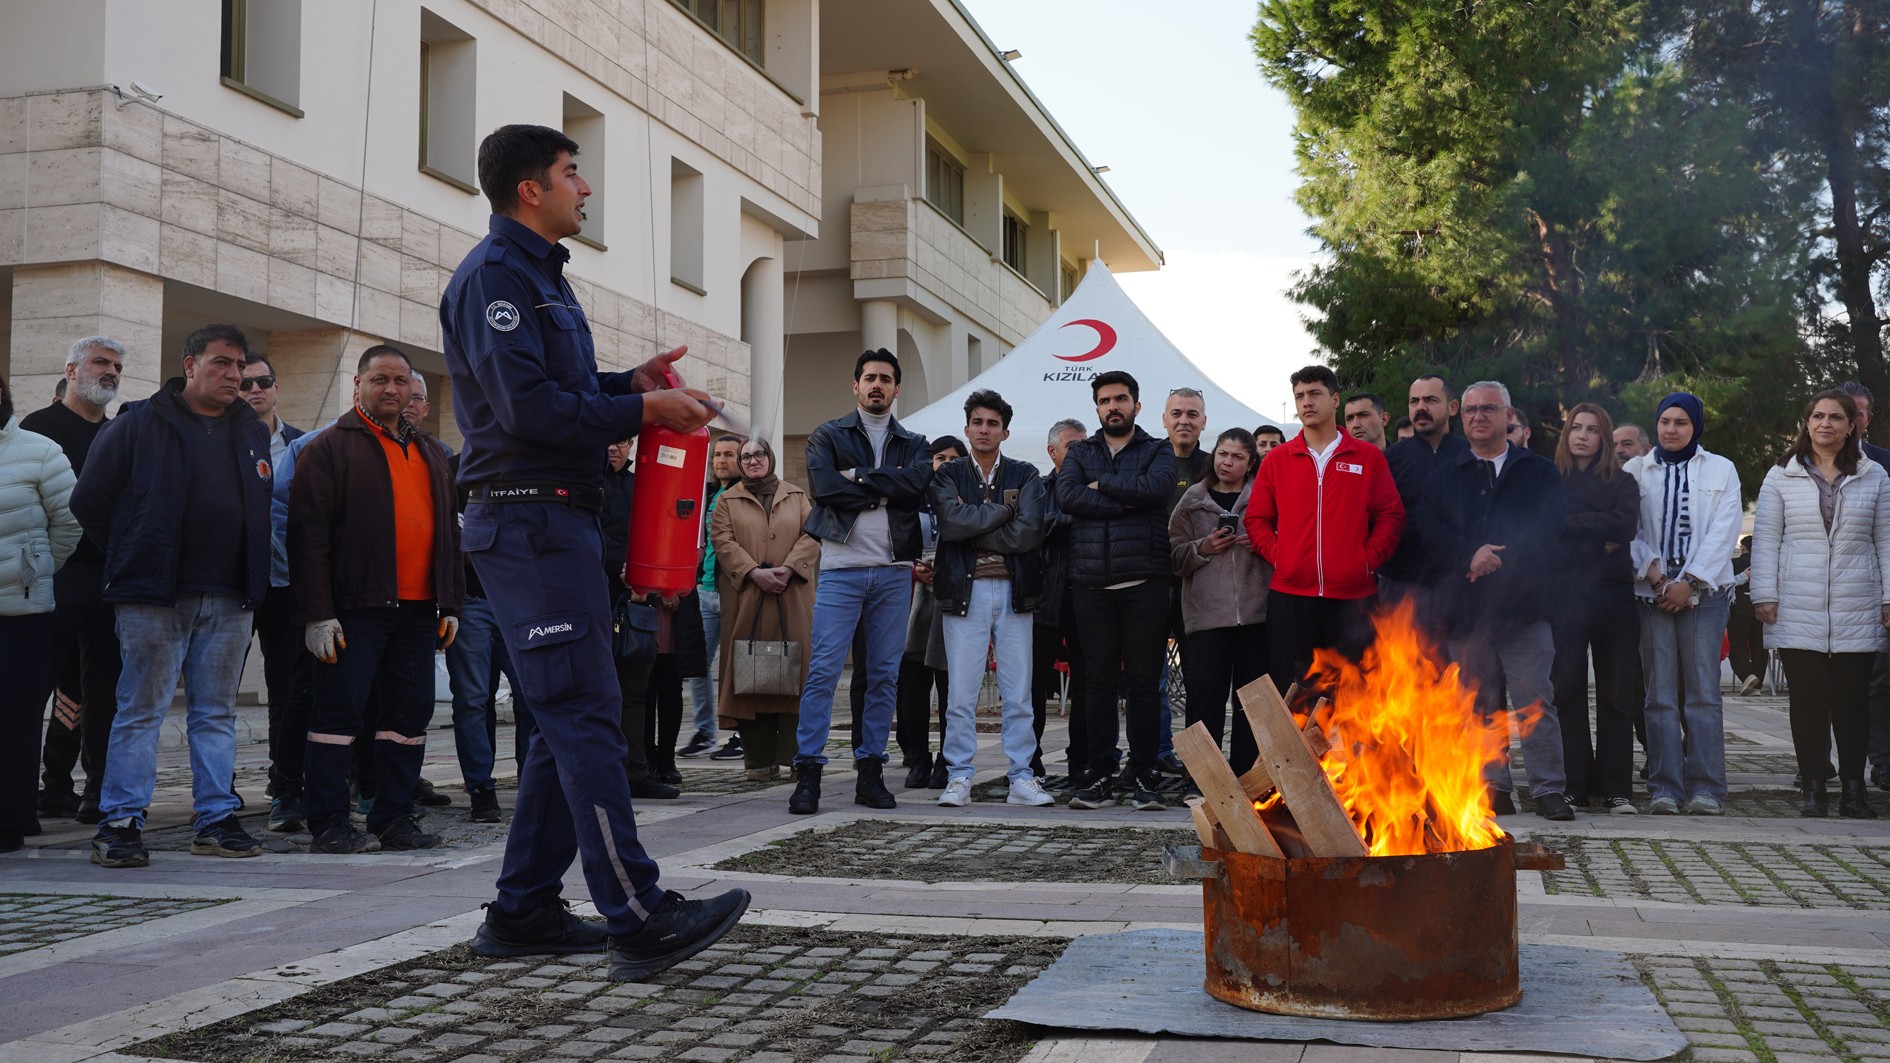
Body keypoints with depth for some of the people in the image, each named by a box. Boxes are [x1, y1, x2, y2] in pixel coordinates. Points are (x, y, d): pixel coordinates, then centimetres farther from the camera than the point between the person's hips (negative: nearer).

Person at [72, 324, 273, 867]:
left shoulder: (253, 434, 14)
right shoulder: (139, 424, -1)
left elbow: (263, 511, 24)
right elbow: (89, 501, 3)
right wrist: (130, 560, 5)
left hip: (230, 602, 5)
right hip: (154, 598, -4)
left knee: (216, 712, 9)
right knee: (141, 710, -2)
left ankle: (216, 820, 14)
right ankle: (120, 822, 4)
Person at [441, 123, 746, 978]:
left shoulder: (536, 274, 23)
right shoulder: (494, 274, -10)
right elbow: (527, 406, -20)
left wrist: (627, 383, 8)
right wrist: (643, 410, -13)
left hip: (559, 519, 11)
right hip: (527, 518, -11)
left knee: (570, 718, 11)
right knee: (584, 715, -12)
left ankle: (524, 910, 17)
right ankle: (639, 921, -12)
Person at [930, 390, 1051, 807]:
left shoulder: (1025, 476, 9)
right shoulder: (948, 475, 9)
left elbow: (1029, 532, -7)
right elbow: (951, 522, -11)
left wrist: (974, 531, -8)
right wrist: (1003, 511, -8)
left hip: (1013, 590, 1)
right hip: (964, 590, -1)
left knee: (1018, 692, 3)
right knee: (961, 692, -1)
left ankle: (1021, 778, 9)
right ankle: (959, 777, 7)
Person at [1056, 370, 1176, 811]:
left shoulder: (1158, 451, 11)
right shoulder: (1080, 452, 16)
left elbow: (1158, 486, -12)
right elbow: (1066, 496, -4)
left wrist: (1101, 485, -5)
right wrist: (1125, 503, -9)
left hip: (1144, 584, -2)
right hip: (1092, 584, 2)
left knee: (1144, 682, 0)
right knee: (1099, 681, 3)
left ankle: (1143, 776, 6)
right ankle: (1099, 775, 9)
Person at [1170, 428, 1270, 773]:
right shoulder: (1193, 501, 11)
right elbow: (1174, 555, 9)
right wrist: (1203, 548, -8)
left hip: (1255, 611, 1)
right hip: (1207, 612, -1)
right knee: (1206, 693, -7)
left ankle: (1245, 774, 13)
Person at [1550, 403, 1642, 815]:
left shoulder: (1622, 483, 12)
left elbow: (1625, 525, -7)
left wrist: (1569, 521, -7)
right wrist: (1599, 532, -6)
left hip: (1613, 596, 1)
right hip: (1564, 596, 0)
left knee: (1617, 694, 0)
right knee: (1567, 692, -4)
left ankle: (1616, 789, 5)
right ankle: (1575, 785, 3)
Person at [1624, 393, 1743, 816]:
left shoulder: (1720, 470, 10)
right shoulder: (1636, 471, 12)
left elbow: (1724, 531, 1)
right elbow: (1628, 530, 5)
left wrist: (1689, 581, -8)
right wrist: (1654, 573, -9)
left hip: (1704, 590, -1)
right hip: (1652, 591, 1)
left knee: (1703, 691, -4)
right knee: (1660, 693, -2)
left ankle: (1705, 787, -1)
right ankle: (1664, 788, 1)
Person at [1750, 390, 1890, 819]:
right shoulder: (1781, 477, 6)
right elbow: (1766, 539, 5)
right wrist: (1764, 596, -2)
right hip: (1798, 612, -1)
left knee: (1853, 700, 1)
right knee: (1808, 700, 1)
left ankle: (1854, 788, 8)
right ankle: (1814, 787, 8)